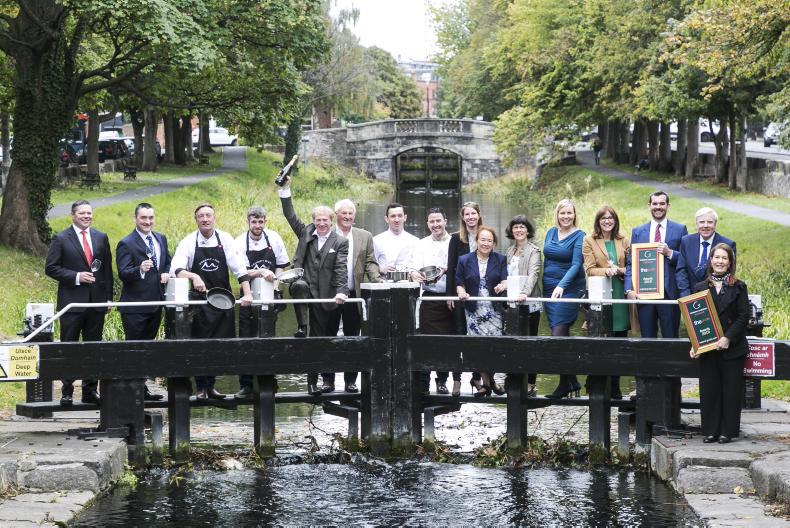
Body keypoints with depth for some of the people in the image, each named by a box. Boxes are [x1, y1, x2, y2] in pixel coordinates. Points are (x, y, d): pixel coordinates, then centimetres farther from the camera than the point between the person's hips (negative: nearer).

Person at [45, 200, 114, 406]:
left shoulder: (101, 238, 11)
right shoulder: (61, 239, -1)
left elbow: (107, 268, 13)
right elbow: (50, 268, -4)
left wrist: (108, 296, 7)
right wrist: (76, 277, -14)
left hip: (96, 301, 4)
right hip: (72, 301, -4)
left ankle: (90, 391, 12)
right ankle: (67, 392, 5)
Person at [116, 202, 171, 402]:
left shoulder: (161, 239, 11)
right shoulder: (126, 244, -12)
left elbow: (167, 262, 24)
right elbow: (123, 273, -20)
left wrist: (166, 274, 3)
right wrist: (140, 270, -38)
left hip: (155, 303, 7)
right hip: (135, 307, -7)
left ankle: (142, 388, 22)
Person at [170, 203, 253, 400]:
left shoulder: (225, 239, 0)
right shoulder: (188, 242, -5)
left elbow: (238, 268, -4)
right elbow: (176, 269, -16)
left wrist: (247, 294, -13)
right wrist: (193, 277, -34)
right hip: (199, 301, -2)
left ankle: (211, 385, 16)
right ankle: (201, 388, 6)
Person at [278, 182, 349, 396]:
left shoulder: (340, 242, 1)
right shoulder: (306, 233, 9)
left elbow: (341, 269, -8)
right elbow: (291, 216, 3)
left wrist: (341, 291, -22)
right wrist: (285, 192, -7)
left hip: (325, 295, -1)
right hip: (304, 287, 1)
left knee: (323, 336, 5)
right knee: (299, 285, -37)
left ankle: (327, 380, 12)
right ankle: (301, 328, -30)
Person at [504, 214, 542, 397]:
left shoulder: (533, 250, -3)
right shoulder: (510, 251, 18)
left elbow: (533, 274, -17)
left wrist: (525, 293, -31)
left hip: (529, 303, -6)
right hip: (512, 302, 6)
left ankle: (530, 384, -5)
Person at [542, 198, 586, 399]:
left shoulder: (579, 236, -7)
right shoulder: (551, 232, 11)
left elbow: (576, 264, -16)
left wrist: (561, 286, -28)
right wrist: (543, 287, 14)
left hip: (569, 289, -6)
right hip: (549, 289, 6)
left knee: (559, 334, -12)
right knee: (561, 336, 7)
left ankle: (565, 383, -8)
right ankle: (572, 381, 13)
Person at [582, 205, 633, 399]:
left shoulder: (623, 241, 15)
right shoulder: (589, 241, 6)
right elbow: (590, 270, 0)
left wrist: (621, 271, -6)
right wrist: (607, 271, -18)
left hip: (620, 294, 3)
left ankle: (615, 387, 6)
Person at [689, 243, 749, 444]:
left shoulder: (739, 288, 2)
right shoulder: (700, 288, 9)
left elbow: (743, 317, -4)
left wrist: (728, 338, -15)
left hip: (732, 347, -2)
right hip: (707, 349, 2)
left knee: (731, 390, 0)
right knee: (709, 390, 3)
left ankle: (728, 431, 7)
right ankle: (710, 430, 10)